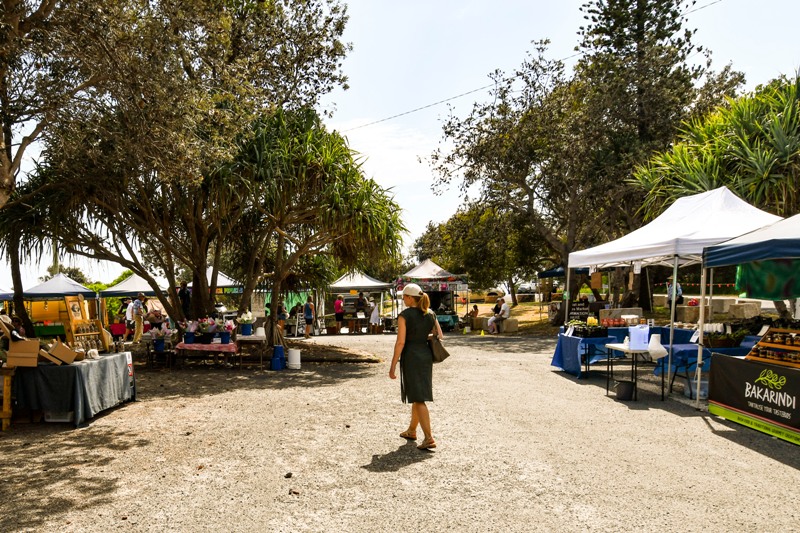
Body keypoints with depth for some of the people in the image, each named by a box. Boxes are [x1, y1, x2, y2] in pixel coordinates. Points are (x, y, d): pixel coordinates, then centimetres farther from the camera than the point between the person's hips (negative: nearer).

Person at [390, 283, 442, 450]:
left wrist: (393, 366, -11)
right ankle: (411, 430, 35)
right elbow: (439, 336, 7)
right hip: (426, 355, 7)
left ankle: (429, 438, -9)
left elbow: (400, 342, -16)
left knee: (418, 398, -4)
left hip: (411, 357, -7)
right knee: (417, 395, 20)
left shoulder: (404, 315, -12)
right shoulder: (430, 314, 6)